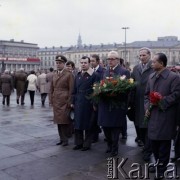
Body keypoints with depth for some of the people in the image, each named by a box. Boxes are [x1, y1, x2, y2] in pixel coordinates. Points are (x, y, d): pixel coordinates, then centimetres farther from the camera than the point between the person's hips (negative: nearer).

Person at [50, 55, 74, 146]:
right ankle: (61, 138, 20)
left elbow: (71, 89, -8)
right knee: (58, 121, 9)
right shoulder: (54, 75, 14)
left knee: (64, 121, -2)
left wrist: (69, 102, -11)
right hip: (56, 102, 6)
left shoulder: (69, 74, -5)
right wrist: (52, 100, 10)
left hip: (64, 102, -6)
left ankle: (65, 140, 10)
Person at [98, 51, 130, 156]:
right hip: (105, 103, 5)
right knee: (105, 126, 10)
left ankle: (114, 149, 22)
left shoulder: (124, 72, -6)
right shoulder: (105, 72, 13)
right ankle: (110, 145, 32)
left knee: (115, 127, 6)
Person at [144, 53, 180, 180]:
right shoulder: (151, 77, 12)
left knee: (164, 144, 3)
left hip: (165, 117, -6)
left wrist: (161, 103, -18)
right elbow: (147, 94, 16)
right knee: (153, 141, 13)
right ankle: (158, 163, 34)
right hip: (153, 115, 6)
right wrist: (147, 107, 2)